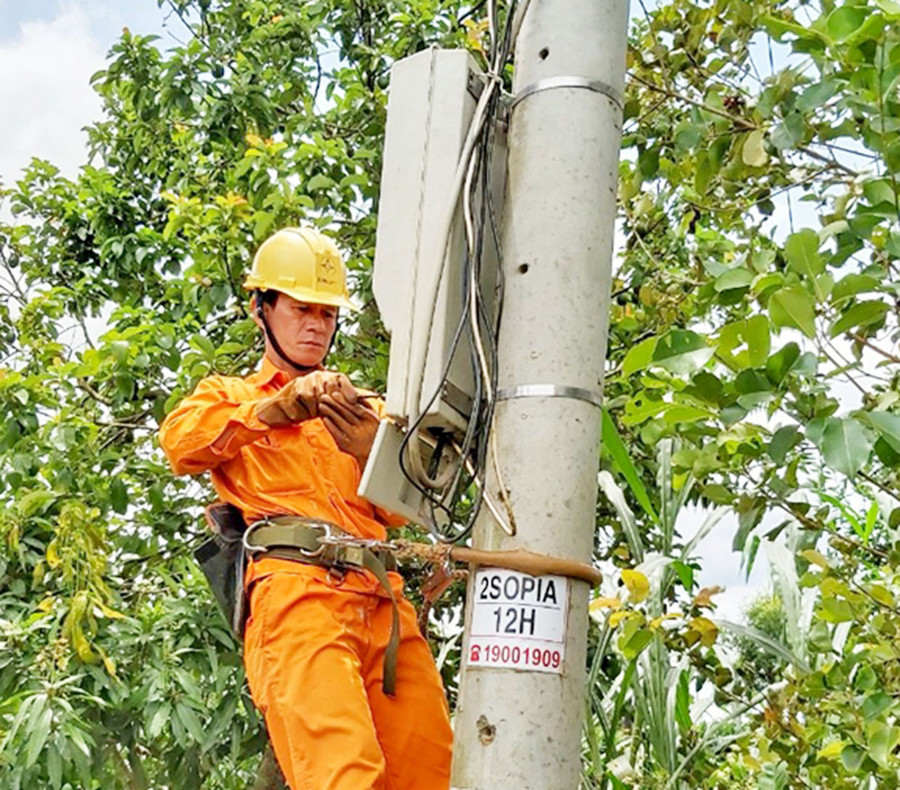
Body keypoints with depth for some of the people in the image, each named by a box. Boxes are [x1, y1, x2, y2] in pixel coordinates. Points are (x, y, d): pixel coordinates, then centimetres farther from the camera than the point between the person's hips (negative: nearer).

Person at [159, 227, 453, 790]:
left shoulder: (364, 410, 32)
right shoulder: (230, 398, 23)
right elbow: (180, 443, -1)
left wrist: (368, 452, -5)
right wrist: (279, 408, -14)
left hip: (385, 602, 4)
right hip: (296, 594, -4)